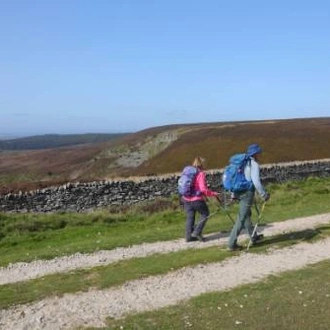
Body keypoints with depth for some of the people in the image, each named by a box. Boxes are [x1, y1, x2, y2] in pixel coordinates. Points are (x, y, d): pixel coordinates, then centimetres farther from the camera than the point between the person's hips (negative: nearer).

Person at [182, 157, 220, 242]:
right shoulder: (201, 174, -13)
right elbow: (203, 189, -20)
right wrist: (214, 194, -10)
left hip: (186, 199, 7)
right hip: (196, 199, -7)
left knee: (189, 217, 15)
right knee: (205, 214, 13)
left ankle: (189, 236, 18)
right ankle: (197, 232, 7)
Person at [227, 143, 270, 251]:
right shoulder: (254, 164, -11)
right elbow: (256, 181, -21)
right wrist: (264, 194, -11)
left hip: (238, 192, 9)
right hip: (247, 193, -9)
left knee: (247, 215, 24)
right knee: (241, 219, -5)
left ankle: (254, 237, 41)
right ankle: (232, 244, -4)